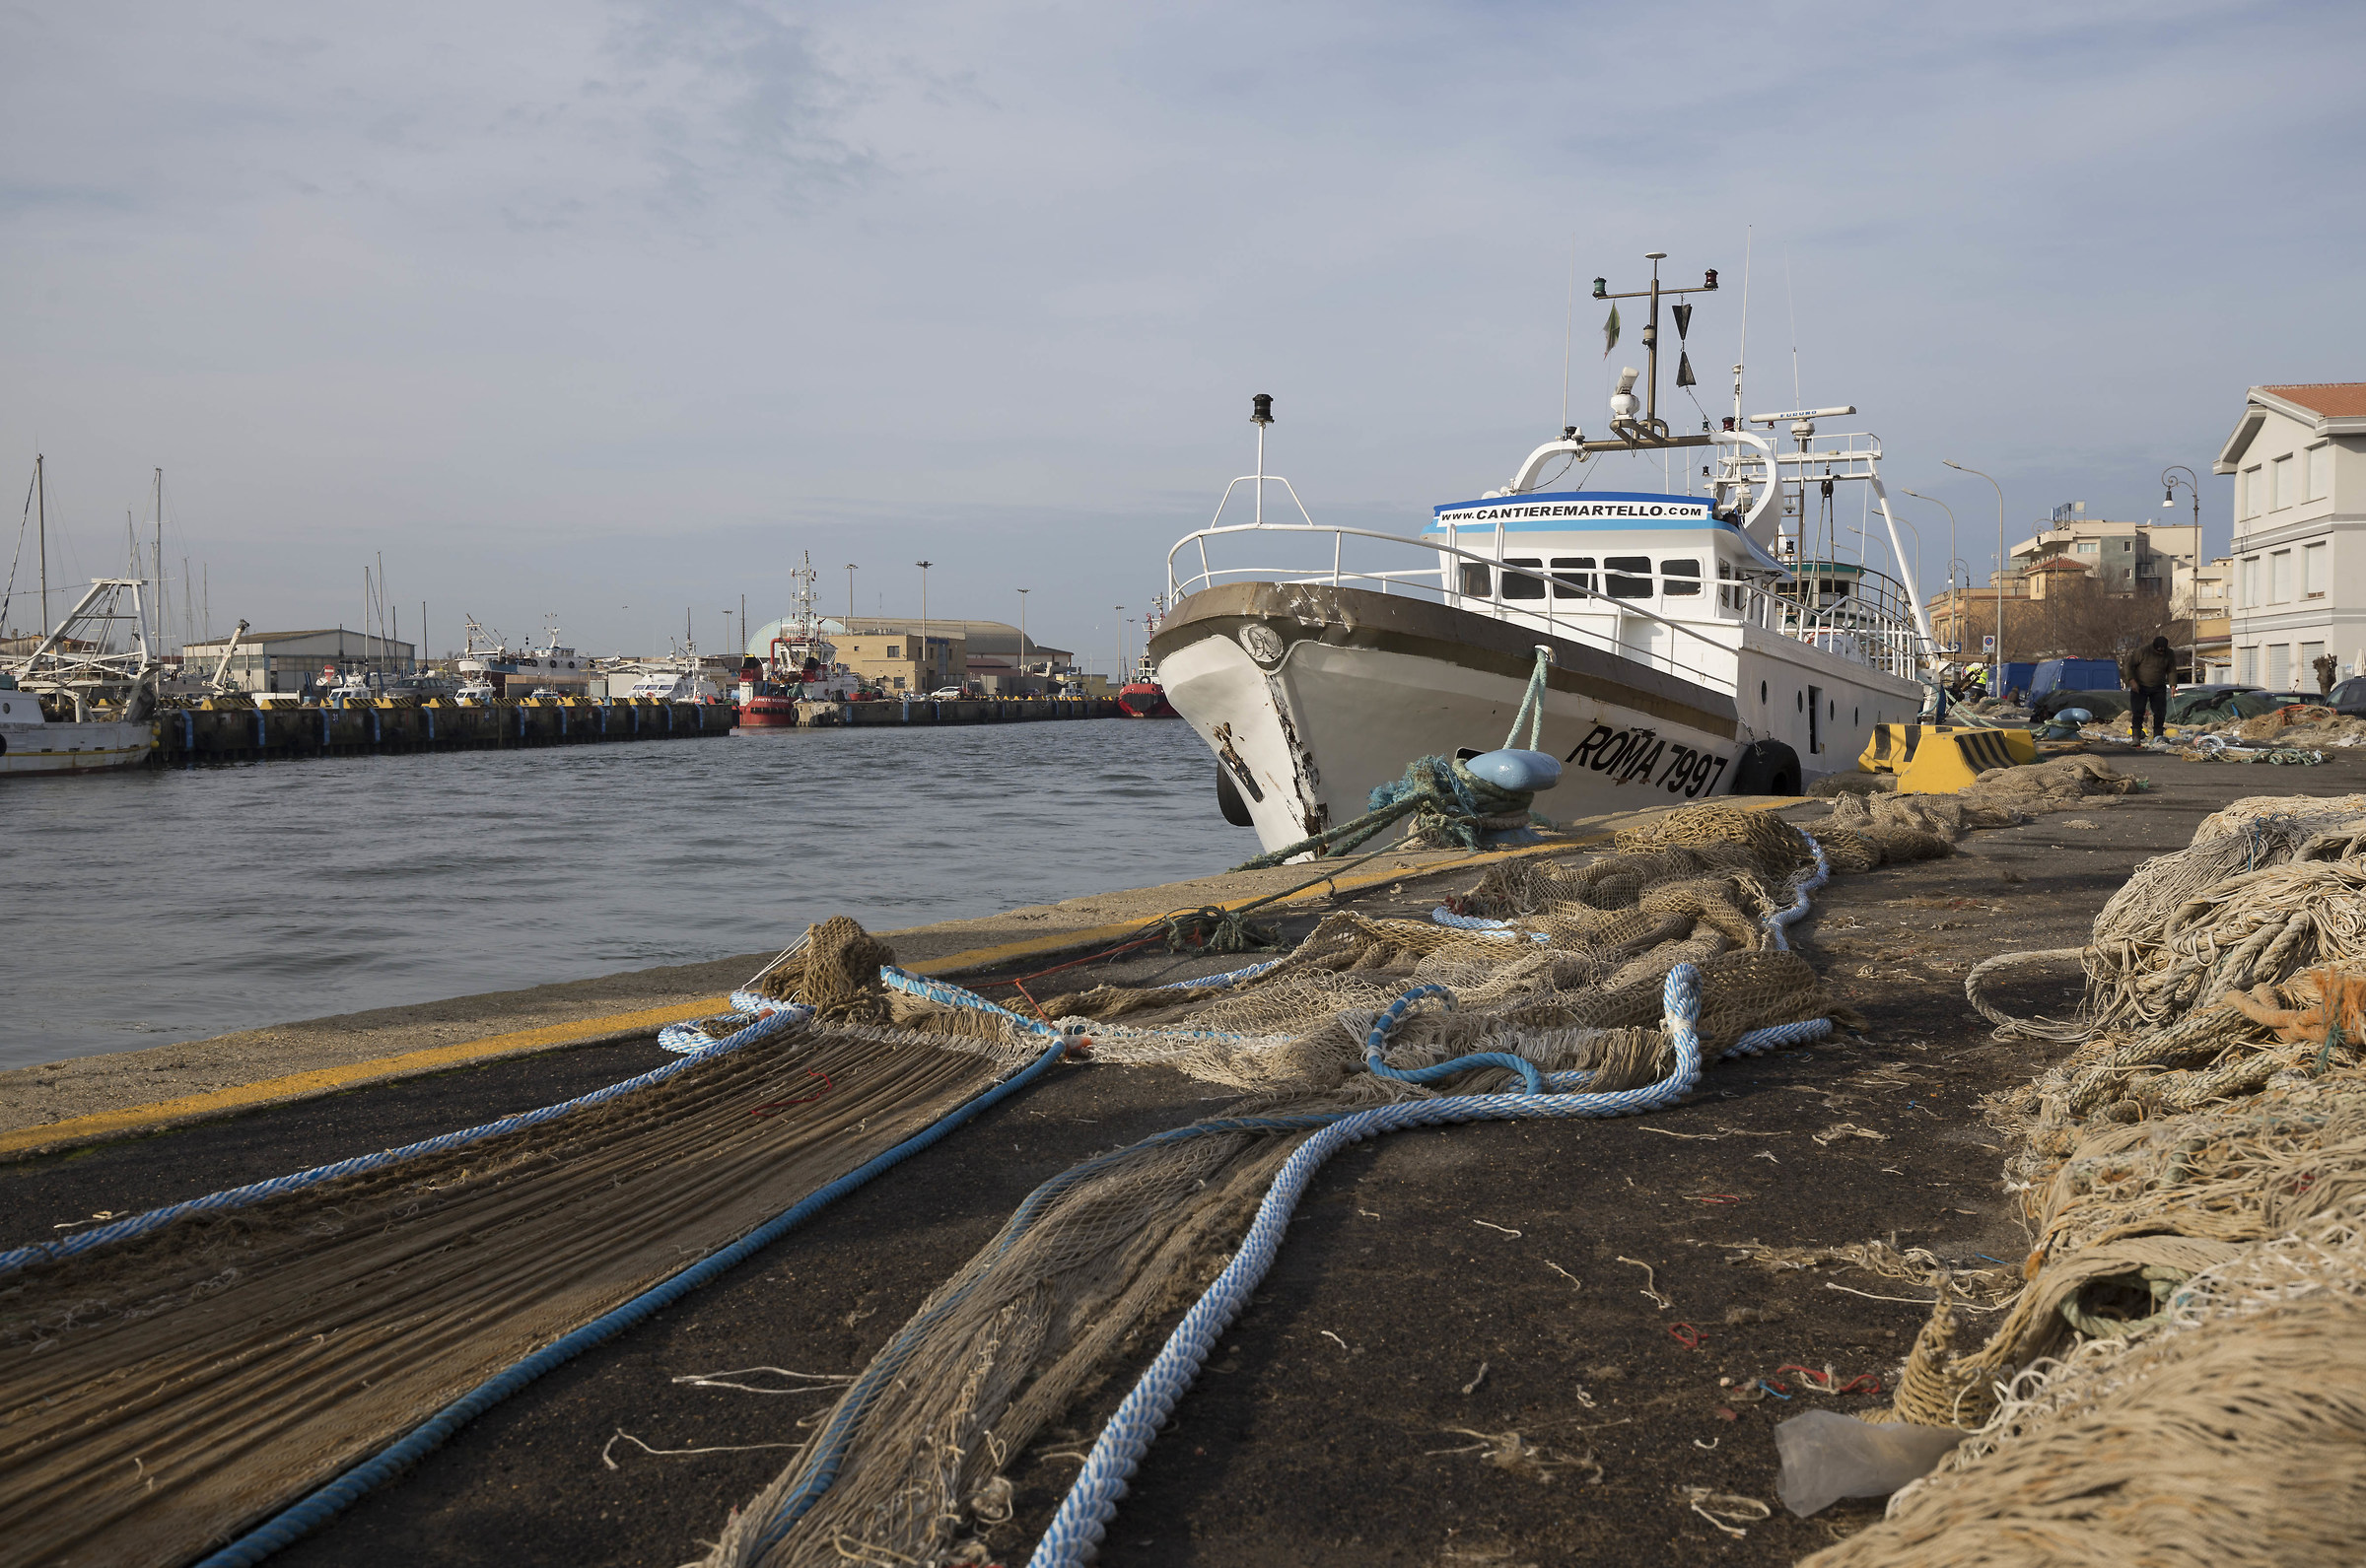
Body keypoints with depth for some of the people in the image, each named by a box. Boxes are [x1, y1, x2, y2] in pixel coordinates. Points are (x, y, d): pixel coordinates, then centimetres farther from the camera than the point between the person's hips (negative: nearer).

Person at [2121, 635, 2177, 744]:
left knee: (2160, 711, -4)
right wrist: (2132, 680, -20)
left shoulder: (2170, 654, -3)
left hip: (2158, 688, 4)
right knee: (2138, 711, -11)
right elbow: (2128, 664, -11)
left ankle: (2158, 735, 4)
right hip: (2139, 686, -3)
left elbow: (2172, 671, 8)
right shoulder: (2143, 651, -16)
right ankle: (2136, 735, -11)